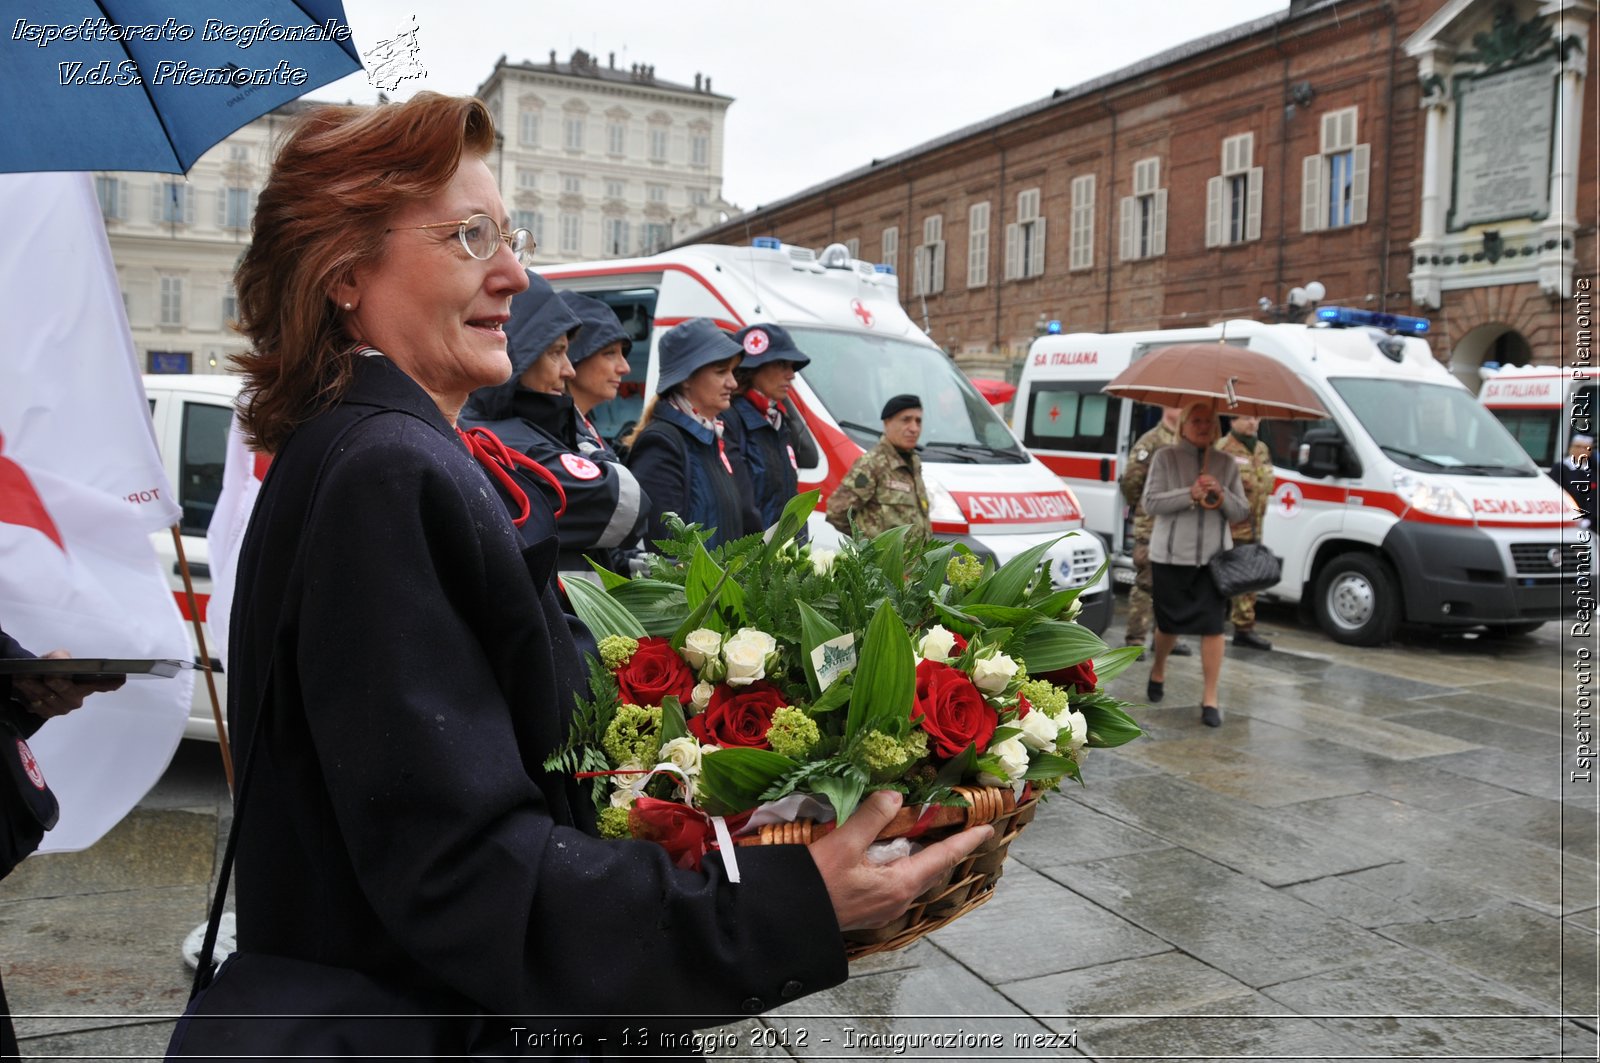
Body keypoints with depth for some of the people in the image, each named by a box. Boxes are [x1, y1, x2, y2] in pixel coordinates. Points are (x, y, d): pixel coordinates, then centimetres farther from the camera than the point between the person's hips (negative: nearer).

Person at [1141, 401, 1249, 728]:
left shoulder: (1226, 464, 9)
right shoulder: (1165, 458, 2)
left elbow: (1241, 512, 8)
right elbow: (1150, 503, -7)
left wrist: (1221, 495, -12)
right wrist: (1191, 494, -17)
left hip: (1213, 557, 2)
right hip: (1170, 556, -1)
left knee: (1213, 625, -6)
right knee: (1169, 623, 10)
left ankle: (1210, 698, 2)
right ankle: (1158, 671, 39)